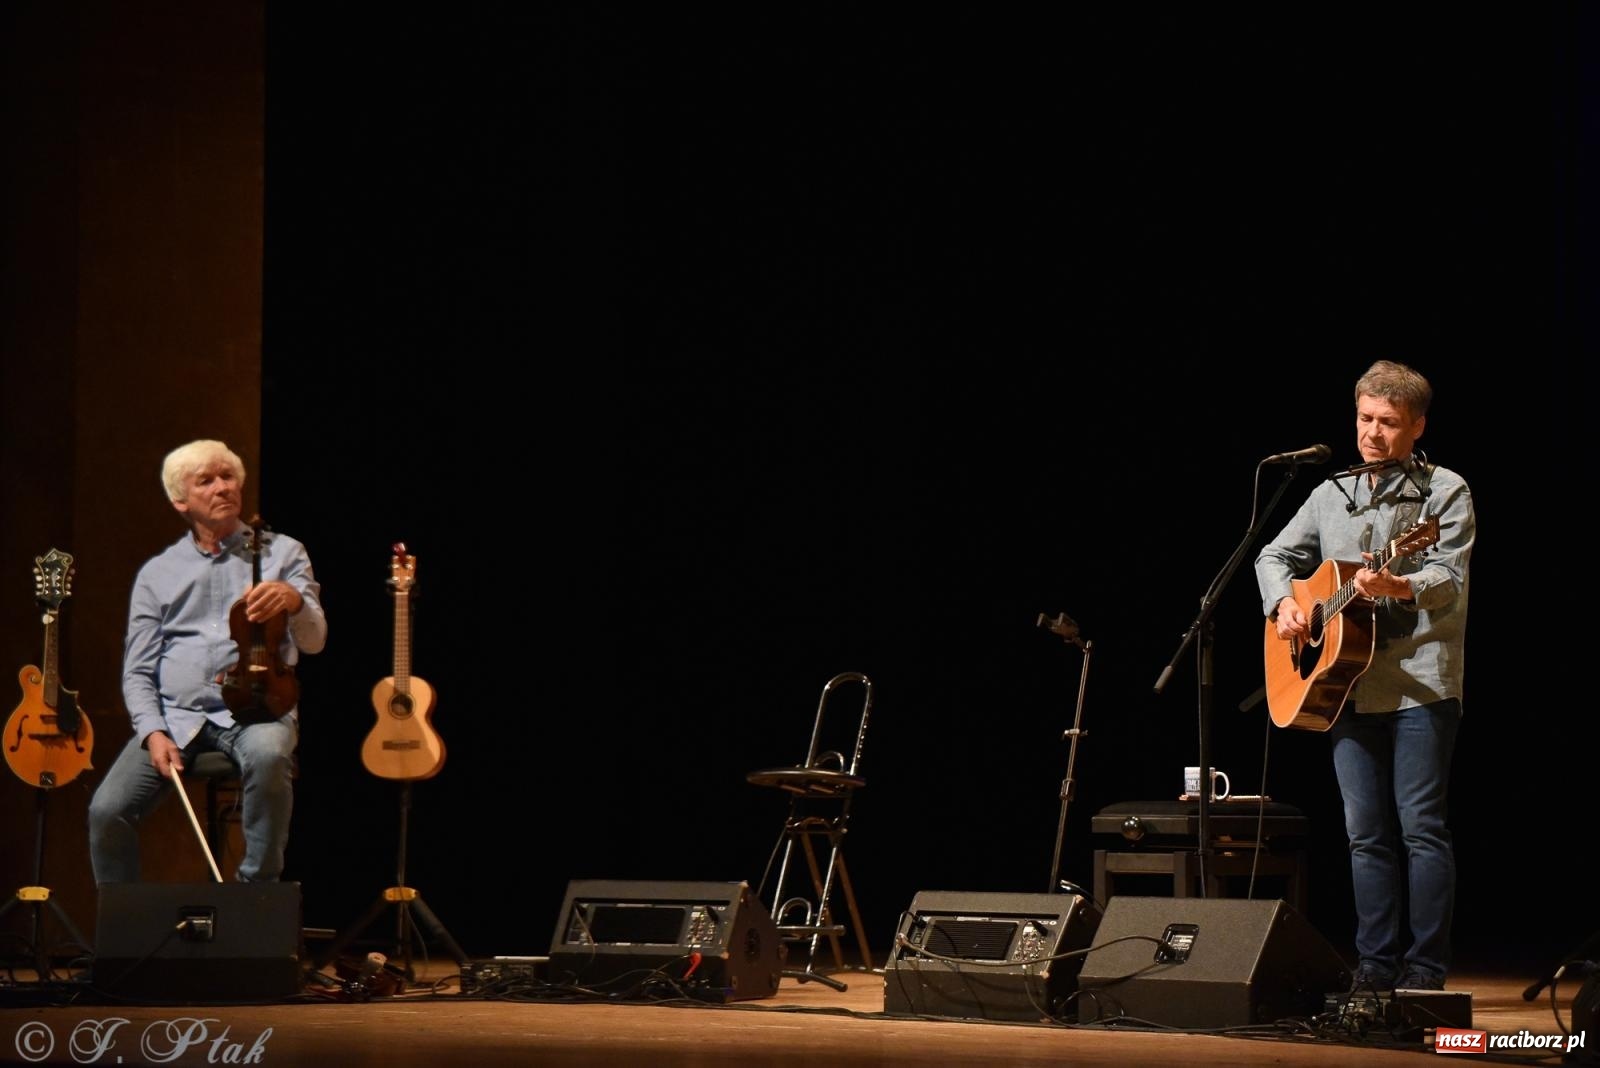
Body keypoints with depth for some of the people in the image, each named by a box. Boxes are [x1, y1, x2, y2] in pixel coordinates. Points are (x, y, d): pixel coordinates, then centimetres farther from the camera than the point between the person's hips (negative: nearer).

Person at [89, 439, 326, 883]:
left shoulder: (282, 553, 8)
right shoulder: (158, 573, 13)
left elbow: (313, 640, -3)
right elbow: (138, 671, 11)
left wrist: (294, 599, -27)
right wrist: (153, 733, -9)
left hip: (254, 708, -2)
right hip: (176, 715, 2)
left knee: (268, 755, -38)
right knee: (108, 810, -21)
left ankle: (257, 890, -21)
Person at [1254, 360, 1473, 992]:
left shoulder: (1444, 491, 0)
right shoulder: (1332, 496, 17)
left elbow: (1451, 581, -12)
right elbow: (1275, 556, 25)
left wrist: (1397, 587, -32)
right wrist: (1283, 604, 4)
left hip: (1421, 683, -5)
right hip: (1347, 687, 5)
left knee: (1421, 828, -7)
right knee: (1366, 833, 5)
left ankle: (1425, 970, -4)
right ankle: (1375, 965, 9)